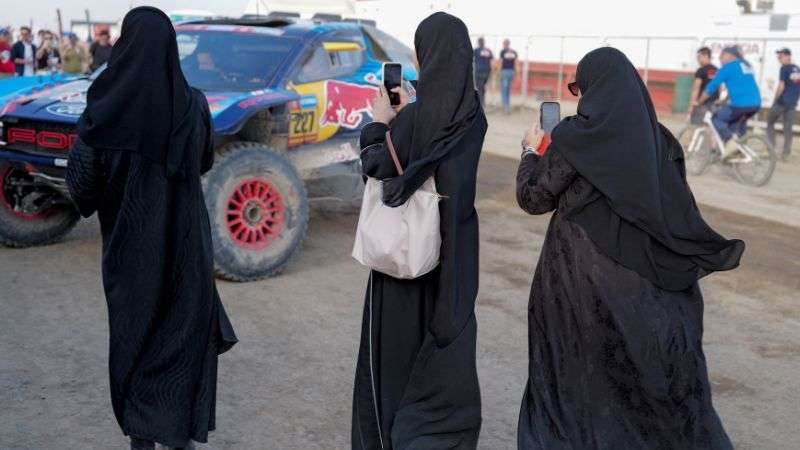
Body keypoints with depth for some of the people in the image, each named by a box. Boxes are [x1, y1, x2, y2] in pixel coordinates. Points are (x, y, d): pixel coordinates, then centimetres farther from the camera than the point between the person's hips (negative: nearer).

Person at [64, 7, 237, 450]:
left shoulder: (106, 105, -13)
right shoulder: (192, 103, -6)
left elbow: (80, 175, -10)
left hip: (129, 239, -1)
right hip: (185, 235, 1)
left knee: (134, 331, 15)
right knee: (184, 326, 17)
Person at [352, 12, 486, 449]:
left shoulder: (414, 117, -21)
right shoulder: (473, 115, -3)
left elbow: (376, 166, -10)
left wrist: (379, 122, 3)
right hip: (457, 244, 5)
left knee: (399, 334, 12)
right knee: (448, 333, 15)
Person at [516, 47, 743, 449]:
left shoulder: (577, 135, -13)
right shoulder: (658, 137, 2)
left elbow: (532, 198, -5)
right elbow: (680, 208, 6)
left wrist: (531, 151, 10)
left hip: (582, 272, -4)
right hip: (644, 275, 4)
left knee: (576, 367, 13)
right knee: (659, 370, 14)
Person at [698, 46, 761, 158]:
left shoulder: (728, 66, -1)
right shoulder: (746, 65, 23)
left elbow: (712, 86, -1)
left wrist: (699, 102, 10)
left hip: (741, 104, -8)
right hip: (756, 104, 8)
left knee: (716, 118, 7)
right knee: (738, 120, 32)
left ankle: (730, 143, -8)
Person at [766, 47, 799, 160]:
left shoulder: (784, 68, -10)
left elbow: (781, 86, -15)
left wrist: (775, 100, -8)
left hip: (782, 101, -6)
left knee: (770, 122, 12)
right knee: (788, 128, 7)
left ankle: (771, 147, 5)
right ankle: (786, 153, 5)